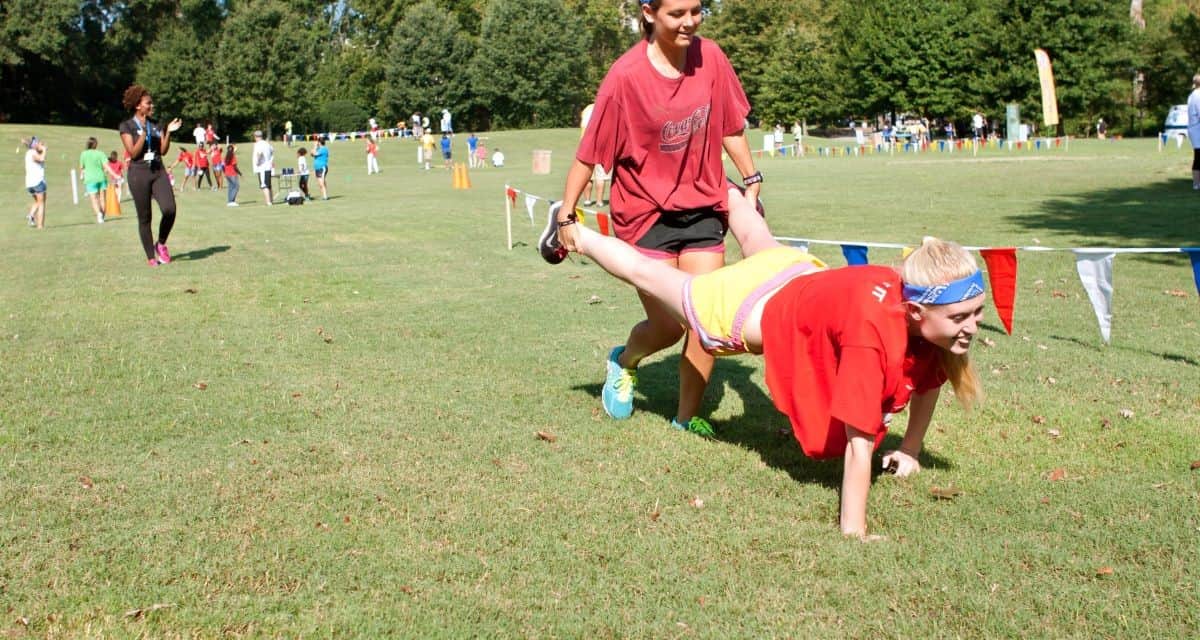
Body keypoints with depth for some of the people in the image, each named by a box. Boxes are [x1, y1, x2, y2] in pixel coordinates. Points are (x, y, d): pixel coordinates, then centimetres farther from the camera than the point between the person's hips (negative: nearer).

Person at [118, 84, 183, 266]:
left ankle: (161, 244, 9)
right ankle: (151, 257, 12)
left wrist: (168, 132, -6)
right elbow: (133, 153, -10)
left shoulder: (155, 125, 13)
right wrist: (143, 133, -19)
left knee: (169, 209, -15)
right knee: (144, 218, 1)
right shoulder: (127, 126, -1)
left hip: (158, 172, 4)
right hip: (139, 173, -4)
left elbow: (163, 151, 6)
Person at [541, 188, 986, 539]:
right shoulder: (873, 334, -45)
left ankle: (727, 194, 72)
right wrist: (853, 531, -34)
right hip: (741, 309, -6)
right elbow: (858, 445, -39)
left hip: (799, 273, 6)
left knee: (760, 245, 40)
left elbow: (928, 378, -3)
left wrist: (910, 450, 4)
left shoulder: (912, 294, -24)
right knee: (648, 273, 20)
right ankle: (570, 234, 46)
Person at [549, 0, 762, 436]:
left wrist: (751, 180, 11)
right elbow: (589, 153, -15)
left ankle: (687, 415, 20)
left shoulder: (710, 57, -6)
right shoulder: (626, 76, -19)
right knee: (668, 326, -1)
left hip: (702, 209, 4)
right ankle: (624, 360, 34)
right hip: (646, 215, -4)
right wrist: (566, 215, -14)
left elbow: (730, 125, 8)